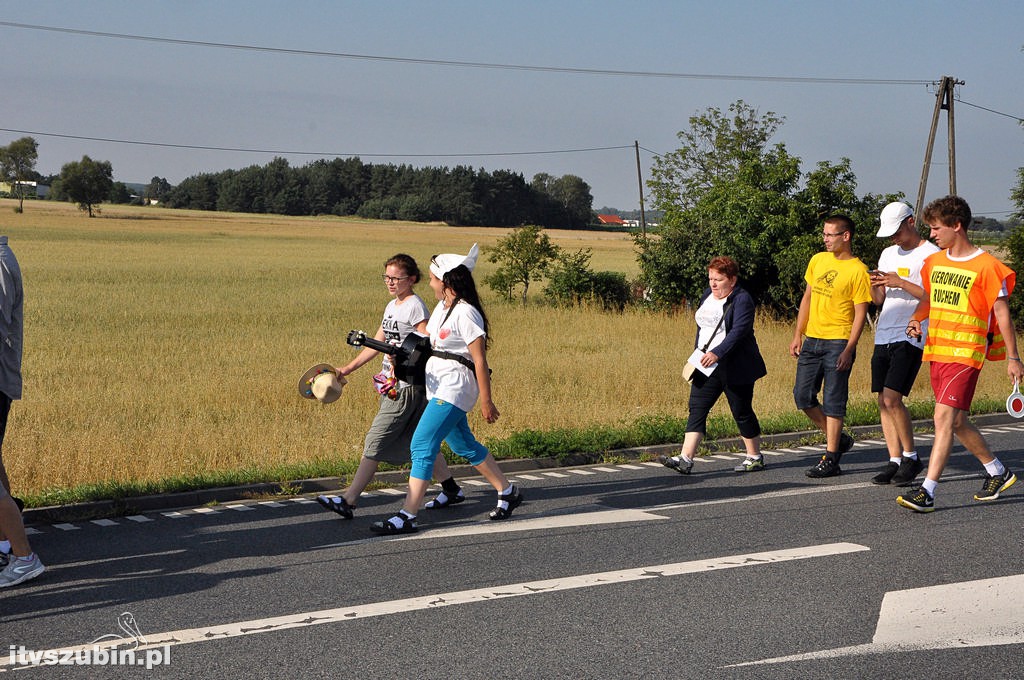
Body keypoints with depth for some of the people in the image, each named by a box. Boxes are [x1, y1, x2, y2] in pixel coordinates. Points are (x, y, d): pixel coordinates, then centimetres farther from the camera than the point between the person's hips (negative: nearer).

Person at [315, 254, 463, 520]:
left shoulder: (416, 306, -11)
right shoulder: (391, 307, 16)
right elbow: (376, 344, 19)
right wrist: (347, 369, 15)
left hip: (406, 388, -9)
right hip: (391, 386, 9)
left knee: (375, 441, -10)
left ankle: (348, 501, -10)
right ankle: (451, 489, 26)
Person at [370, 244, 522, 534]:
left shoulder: (465, 313, -17)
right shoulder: (442, 307, 12)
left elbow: (480, 360, -16)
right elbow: (427, 342, 18)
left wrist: (486, 401, -16)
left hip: (453, 389, -10)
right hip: (439, 387, 10)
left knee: (422, 446, -14)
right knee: (464, 446, 18)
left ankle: (406, 516, -13)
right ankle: (507, 492, 33)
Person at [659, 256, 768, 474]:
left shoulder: (742, 300, -13)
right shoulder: (708, 295, 11)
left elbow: (738, 331, -25)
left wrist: (717, 353, -35)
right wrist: (698, 354, 19)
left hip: (734, 368, -7)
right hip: (707, 366, 7)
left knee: (741, 411, 4)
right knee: (697, 409, -3)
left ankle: (755, 457, 20)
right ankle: (685, 459, -9)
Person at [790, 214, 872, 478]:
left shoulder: (857, 270, -8)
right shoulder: (818, 260, 11)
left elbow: (860, 313, -9)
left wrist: (849, 349, -17)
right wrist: (798, 335, 11)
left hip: (838, 342, -7)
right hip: (812, 339, 7)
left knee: (833, 401, -3)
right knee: (803, 396, 5)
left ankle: (831, 459, 3)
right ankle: (837, 439, 23)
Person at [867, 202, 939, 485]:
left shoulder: (931, 254, -5)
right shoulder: (888, 254, 18)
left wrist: (901, 283, -18)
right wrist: (876, 285, -2)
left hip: (910, 337, -7)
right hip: (883, 335, 7)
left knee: (891, 399, -15)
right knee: (883, 401, 4)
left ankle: (911, 457, 0)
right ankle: (894, 461, 10)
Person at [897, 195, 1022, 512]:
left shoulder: (986, 266, -9)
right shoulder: (934, 262, 11)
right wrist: (917, 318, 3)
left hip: (966, 353, -8)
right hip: (936, 350, 8)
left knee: (945, 417, -16)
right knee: (957, 421, 15)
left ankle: (927, 492, -17)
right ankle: (998, 472, 34)